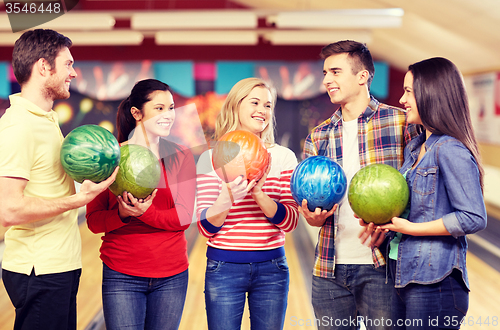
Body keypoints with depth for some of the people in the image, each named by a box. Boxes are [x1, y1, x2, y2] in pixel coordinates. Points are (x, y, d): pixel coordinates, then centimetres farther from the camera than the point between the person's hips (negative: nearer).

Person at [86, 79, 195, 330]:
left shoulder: (180, 156, 3)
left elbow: (184, 217, -5)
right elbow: (94, 221, -2)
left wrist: (144, 212, -22)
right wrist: (122, 214, -23)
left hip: (171, 276, 2)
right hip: (121, 276, -2)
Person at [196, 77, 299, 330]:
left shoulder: (283, 157, 3)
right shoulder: (211, 158, -1)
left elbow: (290, 222, -5)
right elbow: (206, 228, -5)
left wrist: (259, 194, -21)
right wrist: (226, 200, -24)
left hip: (271, 268, 2)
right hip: (223, 268, -1)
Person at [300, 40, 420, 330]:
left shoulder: (402, 122, -1)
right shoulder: (317, 138, 11)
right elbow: (313, 215, 14)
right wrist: (313, 216, -10)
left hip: (382, 265, -4)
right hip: (331, 267, 4)